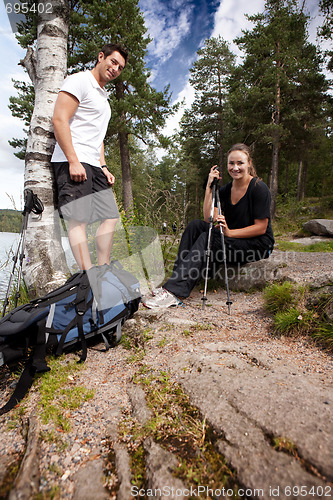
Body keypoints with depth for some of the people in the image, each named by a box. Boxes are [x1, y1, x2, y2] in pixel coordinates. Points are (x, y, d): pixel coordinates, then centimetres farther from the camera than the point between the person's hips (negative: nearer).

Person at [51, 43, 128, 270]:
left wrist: (103, 167, 17)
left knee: (111, 217, 2)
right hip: (73, 163, -9)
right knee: (79, 220, -15)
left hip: (93, 166, 9)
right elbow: (59, 120, -12)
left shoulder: (104, 96, 28)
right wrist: (74, 162, -20)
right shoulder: (79, 81, 0)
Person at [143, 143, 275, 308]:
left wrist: (230, 232, -23)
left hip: (258, 245, -6)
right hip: (232, 240, 7)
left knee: (206, 238, -28)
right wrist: (209, 186, -9)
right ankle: (177, 278, -20)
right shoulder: (226, 190, 7)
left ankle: (173, 292, -34)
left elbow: (261, 228, -14)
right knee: (195, 225, -13)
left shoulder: (259, 188, -11)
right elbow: (209, 218, -6)